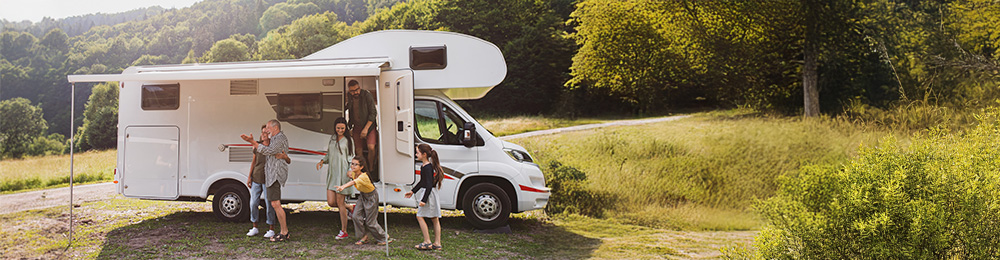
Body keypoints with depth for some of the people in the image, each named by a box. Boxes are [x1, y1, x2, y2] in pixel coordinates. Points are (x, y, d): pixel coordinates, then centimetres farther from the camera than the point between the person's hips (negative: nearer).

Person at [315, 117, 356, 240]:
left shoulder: (348, 141, 0)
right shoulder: (332, 138, 15)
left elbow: (352, 158, -1)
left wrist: (351, 171, -14)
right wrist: (322, 161, 6)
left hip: (342, 174, -6)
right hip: (332, 173, 6)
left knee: (340, 202, -4)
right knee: (331, 202, -1)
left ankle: (344, 231, 6)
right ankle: (350, 208, 28)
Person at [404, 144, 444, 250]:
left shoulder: (427, 167, -18)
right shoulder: (424, 166, 13)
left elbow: (429, 185, -22)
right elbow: (422, 182, 26)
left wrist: (424, 200, -25)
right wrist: (412, 191, 34)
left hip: (429, 194, -10)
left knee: (420, 216, -5)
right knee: (435, 219, 9)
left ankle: (427, 242, -3)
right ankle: (437, 243, 12)